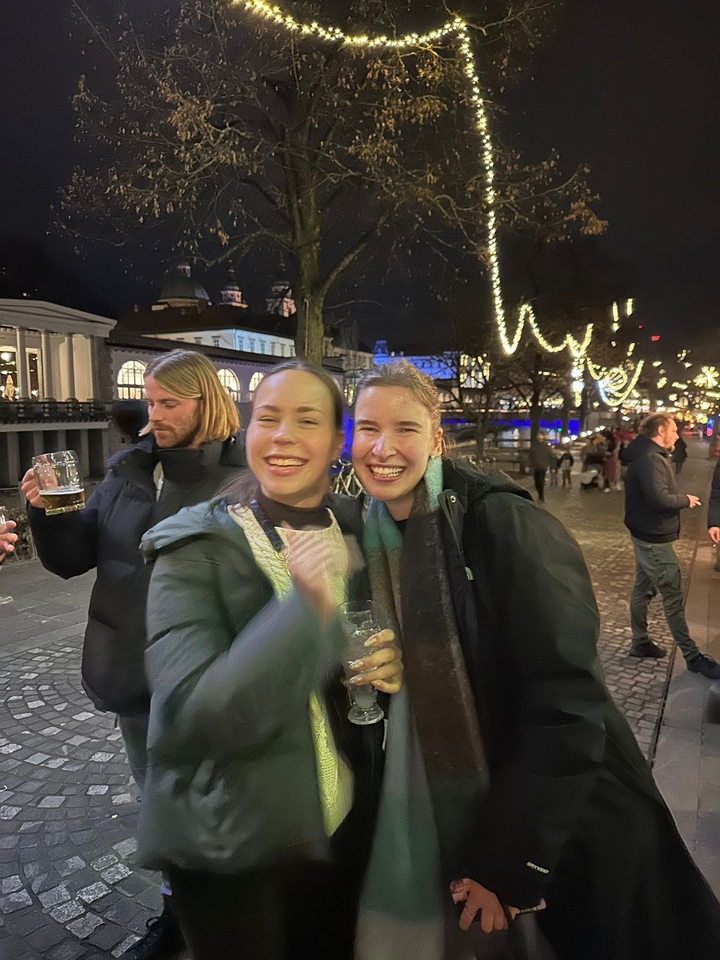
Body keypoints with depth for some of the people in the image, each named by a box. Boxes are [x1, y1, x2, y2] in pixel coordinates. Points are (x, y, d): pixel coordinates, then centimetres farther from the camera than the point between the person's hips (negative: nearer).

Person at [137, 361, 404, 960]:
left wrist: (391, 666, -13)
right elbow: (189, 716, -26)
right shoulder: (196, 549, -17)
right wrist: (303, 607, -36)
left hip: (344, 828, 4)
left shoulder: (360, 533, -3)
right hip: (229, 845, -4)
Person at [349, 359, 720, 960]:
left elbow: (565, 707, -22)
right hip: (439, 815, 6)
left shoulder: (504, 526, -22)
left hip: (561, 827, -5)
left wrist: (507, 862, -19)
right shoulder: (371, 535, -2)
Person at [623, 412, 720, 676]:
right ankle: (692, 656, 1)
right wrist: (686, 500, -13)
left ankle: (640, 642, 27)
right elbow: (659, 499, -29)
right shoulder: (651, 459, -21)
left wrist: (680, 499, -1)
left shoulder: (649, 455, 12)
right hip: (654, 537, -11)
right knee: (673, 596, -5)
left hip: (646, 535, 11)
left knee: (644, 588, 16)